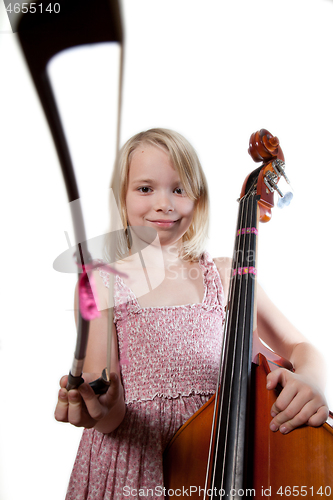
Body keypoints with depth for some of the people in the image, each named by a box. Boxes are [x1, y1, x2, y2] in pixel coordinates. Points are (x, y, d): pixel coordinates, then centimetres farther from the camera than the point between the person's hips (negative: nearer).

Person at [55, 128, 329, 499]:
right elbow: (108, 416, -7)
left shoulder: (227, 275, -2)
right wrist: (105, 406, -30)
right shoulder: (102, 283, -4)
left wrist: (309, 378, -17)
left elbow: (299, 348, 5)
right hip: (131, 458, -1)